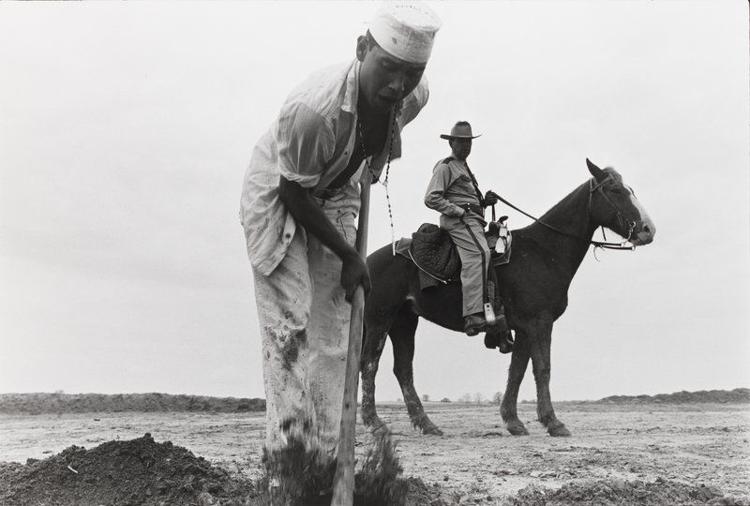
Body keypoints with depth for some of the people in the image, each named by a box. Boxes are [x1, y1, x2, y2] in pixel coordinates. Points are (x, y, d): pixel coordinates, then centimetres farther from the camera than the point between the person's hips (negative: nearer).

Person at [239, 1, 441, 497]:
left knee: (333, 332, 3)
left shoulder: (414, 97, -19)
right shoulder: (312, 108, -38)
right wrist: (349, 256, -19)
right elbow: (296, 194, -27)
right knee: (289, 323, -13)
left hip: (336, 196, 6)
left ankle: (324, 456, 12)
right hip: (277, 196, -5)